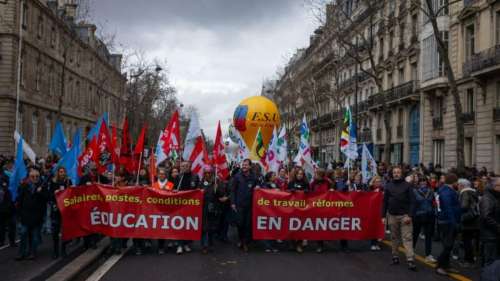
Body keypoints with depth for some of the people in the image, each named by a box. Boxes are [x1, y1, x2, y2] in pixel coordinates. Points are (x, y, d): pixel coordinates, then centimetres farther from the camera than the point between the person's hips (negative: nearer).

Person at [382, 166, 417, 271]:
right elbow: (385, 202, 9)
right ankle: (395, 256, 23)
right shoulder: (388, 186, 7)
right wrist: (383, 216, 4)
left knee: (407, 237, -7)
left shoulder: (407, 186, -1)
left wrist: (409, 215, -13)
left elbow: (412, 201, -4)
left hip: (405, 216, -3)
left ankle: (410, 260, -9)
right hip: (392, 216, 3)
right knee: (394, 237, 11)